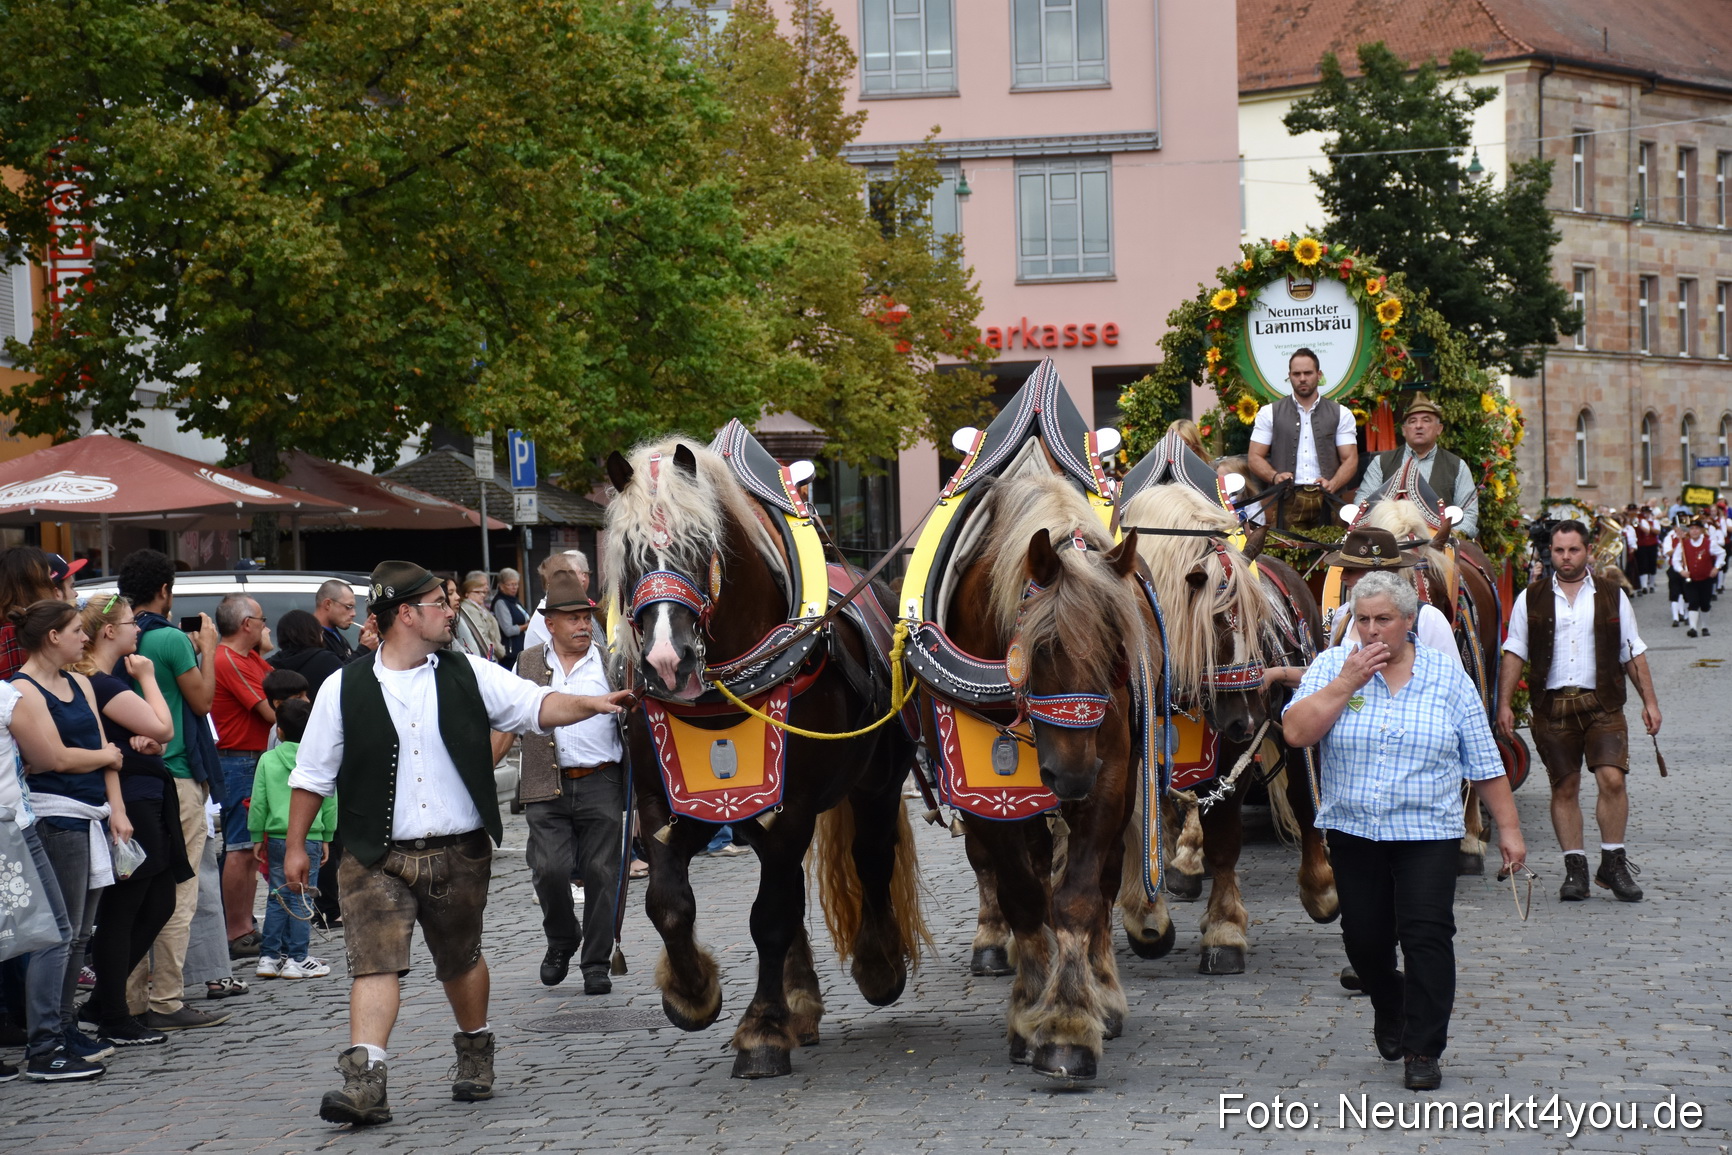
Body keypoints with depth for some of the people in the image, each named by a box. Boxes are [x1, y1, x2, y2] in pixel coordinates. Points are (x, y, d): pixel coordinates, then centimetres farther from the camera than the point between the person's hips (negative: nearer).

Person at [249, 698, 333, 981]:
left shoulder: (268, 760, -1)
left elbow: (258, 803, 2)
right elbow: (330, 803, 4)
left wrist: (257, 837, 11)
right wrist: (326, 837, 14)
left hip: (277, 836, 2)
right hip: (310, 838, -2)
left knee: (277, 896, 11)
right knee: (301, 898, 1)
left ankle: (269, 957, 12)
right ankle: (297, 958, 2)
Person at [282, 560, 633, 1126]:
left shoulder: (469, 675, 6)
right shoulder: (346, 688, 0)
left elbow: (535, 704, 1)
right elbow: (312, 773, 5)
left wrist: (589, 704, -17)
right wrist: (295, 845, 6)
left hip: (459, 852, 2)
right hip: (376, 857, -2)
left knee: (460, 961, 15)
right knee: (374, 960, -14)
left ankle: (475, 1055, 37)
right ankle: (364, 1083, -20)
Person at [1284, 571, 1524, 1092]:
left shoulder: (1447, 678, 2)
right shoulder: (1332, 667, 2)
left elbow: (1484, 763, 4)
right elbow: (1296, 732, -12)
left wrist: (1508, 827, 1)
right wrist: (1347, 683, -16)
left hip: (1427, 833, -1)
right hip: (1353, 830, 2)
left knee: (1427, 936, -10)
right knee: (1364, 938, 8)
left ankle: (1423, 1050, -2)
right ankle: (1390, 1010, 38)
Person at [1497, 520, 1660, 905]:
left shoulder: (1612, 598, 10)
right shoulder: (1531, 600, 8)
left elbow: (1633, 654, 12)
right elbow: (1514, 654, 7)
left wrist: (1649, 701, 6)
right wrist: (1504, 703, 0)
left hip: (1602, 704, 0)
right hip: (1552, 706, 1)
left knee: (1612, 779, -14)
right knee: (1565, 787, 3)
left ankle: (1612, 863, -1)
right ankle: (1575, 868, 10)